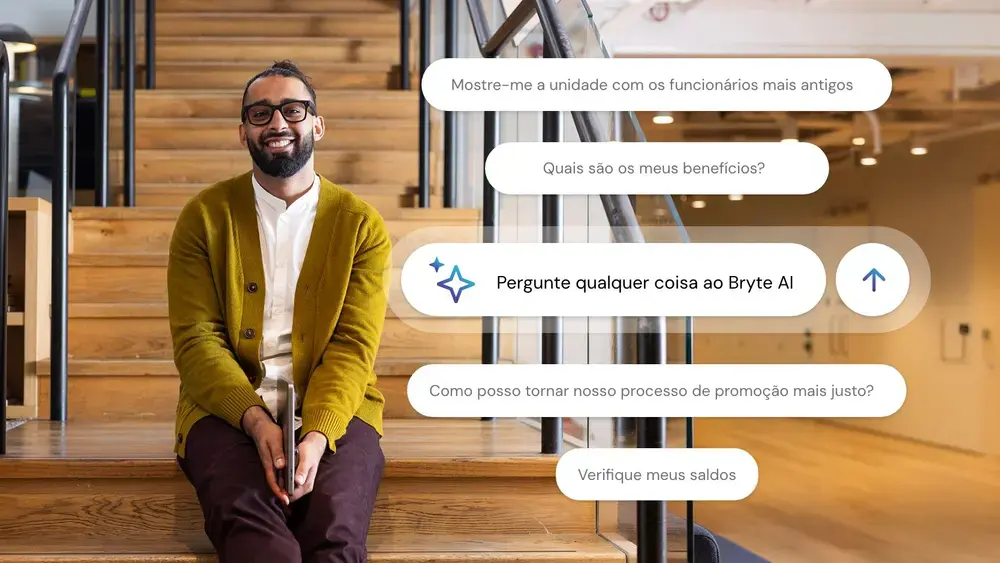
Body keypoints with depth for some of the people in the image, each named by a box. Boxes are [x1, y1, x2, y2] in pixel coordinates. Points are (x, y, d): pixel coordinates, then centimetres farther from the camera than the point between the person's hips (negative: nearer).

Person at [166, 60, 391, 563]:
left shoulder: (362, 224, 6)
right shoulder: (205, 217, 7)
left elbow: (353, 346, -2)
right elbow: (196, 338, 0)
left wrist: (317, 434, -21)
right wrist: (256, 420, -18)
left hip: (333, 409, 0)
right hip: (229, 408, 0)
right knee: (249, 518, -33)